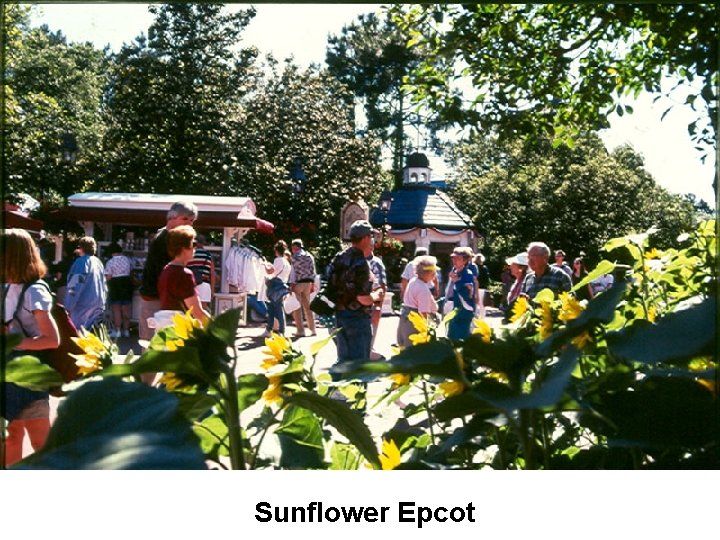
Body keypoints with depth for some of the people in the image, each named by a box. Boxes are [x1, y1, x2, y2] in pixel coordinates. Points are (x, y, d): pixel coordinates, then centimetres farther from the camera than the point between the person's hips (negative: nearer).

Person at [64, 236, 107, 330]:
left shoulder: (81, 262, -11)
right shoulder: (98, 262, 11)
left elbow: (75, 285, -16)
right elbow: (104, 286, 17)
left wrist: (68, 307, -14)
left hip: (83, 306, -7)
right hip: (98, 306, 7)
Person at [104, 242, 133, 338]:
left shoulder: (110, 262, -11)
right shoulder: (127, 259, 2)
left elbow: (108, 277, -14)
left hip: (115, 284, -5)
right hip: (127, 283, 5)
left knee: (116, 309, 1)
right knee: (126, 309, 10)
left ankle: (117, 331, 0)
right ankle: (126, 330, 13)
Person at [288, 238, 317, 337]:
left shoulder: (295, 257, -9)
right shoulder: (309, 256, 11)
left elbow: (294, 271, -15)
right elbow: (312, 271, 11)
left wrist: (292, 284, -14)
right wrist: (313, 284, 14)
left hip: (298, 283, -7)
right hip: (308, 282, 7)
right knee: (307, 306, 14)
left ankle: (300, 330, -2)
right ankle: (312, 329, 15)